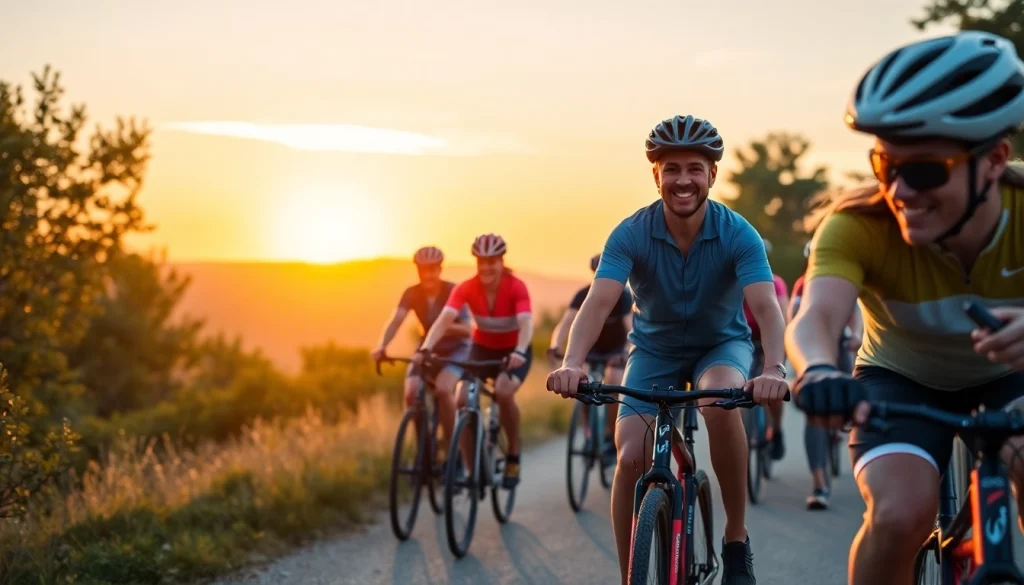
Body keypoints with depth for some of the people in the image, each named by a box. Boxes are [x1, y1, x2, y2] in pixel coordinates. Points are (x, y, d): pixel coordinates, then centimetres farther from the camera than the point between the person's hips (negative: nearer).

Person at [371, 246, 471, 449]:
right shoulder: (412, 293, -10)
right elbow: (395, 320, -23)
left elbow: (467, 330, -21)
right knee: (411, 393, -20)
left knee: (443, 389, -32)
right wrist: (381, 346, -41)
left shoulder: (453, 291, -17)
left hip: (456, 349, -4)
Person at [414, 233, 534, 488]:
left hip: (513, 351, -3)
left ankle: (513, 456, -9)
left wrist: (519, 352, -57)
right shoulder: (466, 288, -17)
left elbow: (526, 323, -37)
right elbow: (445, 319, -30)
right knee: (463, 399, -19)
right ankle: (471, 470, -4)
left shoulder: (516, 288, -23)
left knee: (503, 392, -32)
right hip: (482, 348, 3)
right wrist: (426, 348, -48)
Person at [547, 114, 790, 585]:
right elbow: (599, 301, -32)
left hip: (722, 344, -1)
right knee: (631, 458, -16)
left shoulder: (738, 234, -22)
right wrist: (571, 363, -51)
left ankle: (736, 538, -16)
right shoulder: (631, 234, -21)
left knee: (722, 402, -35)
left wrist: (774, 370, -54)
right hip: (654, 350, 1)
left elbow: (765, 306, -34)